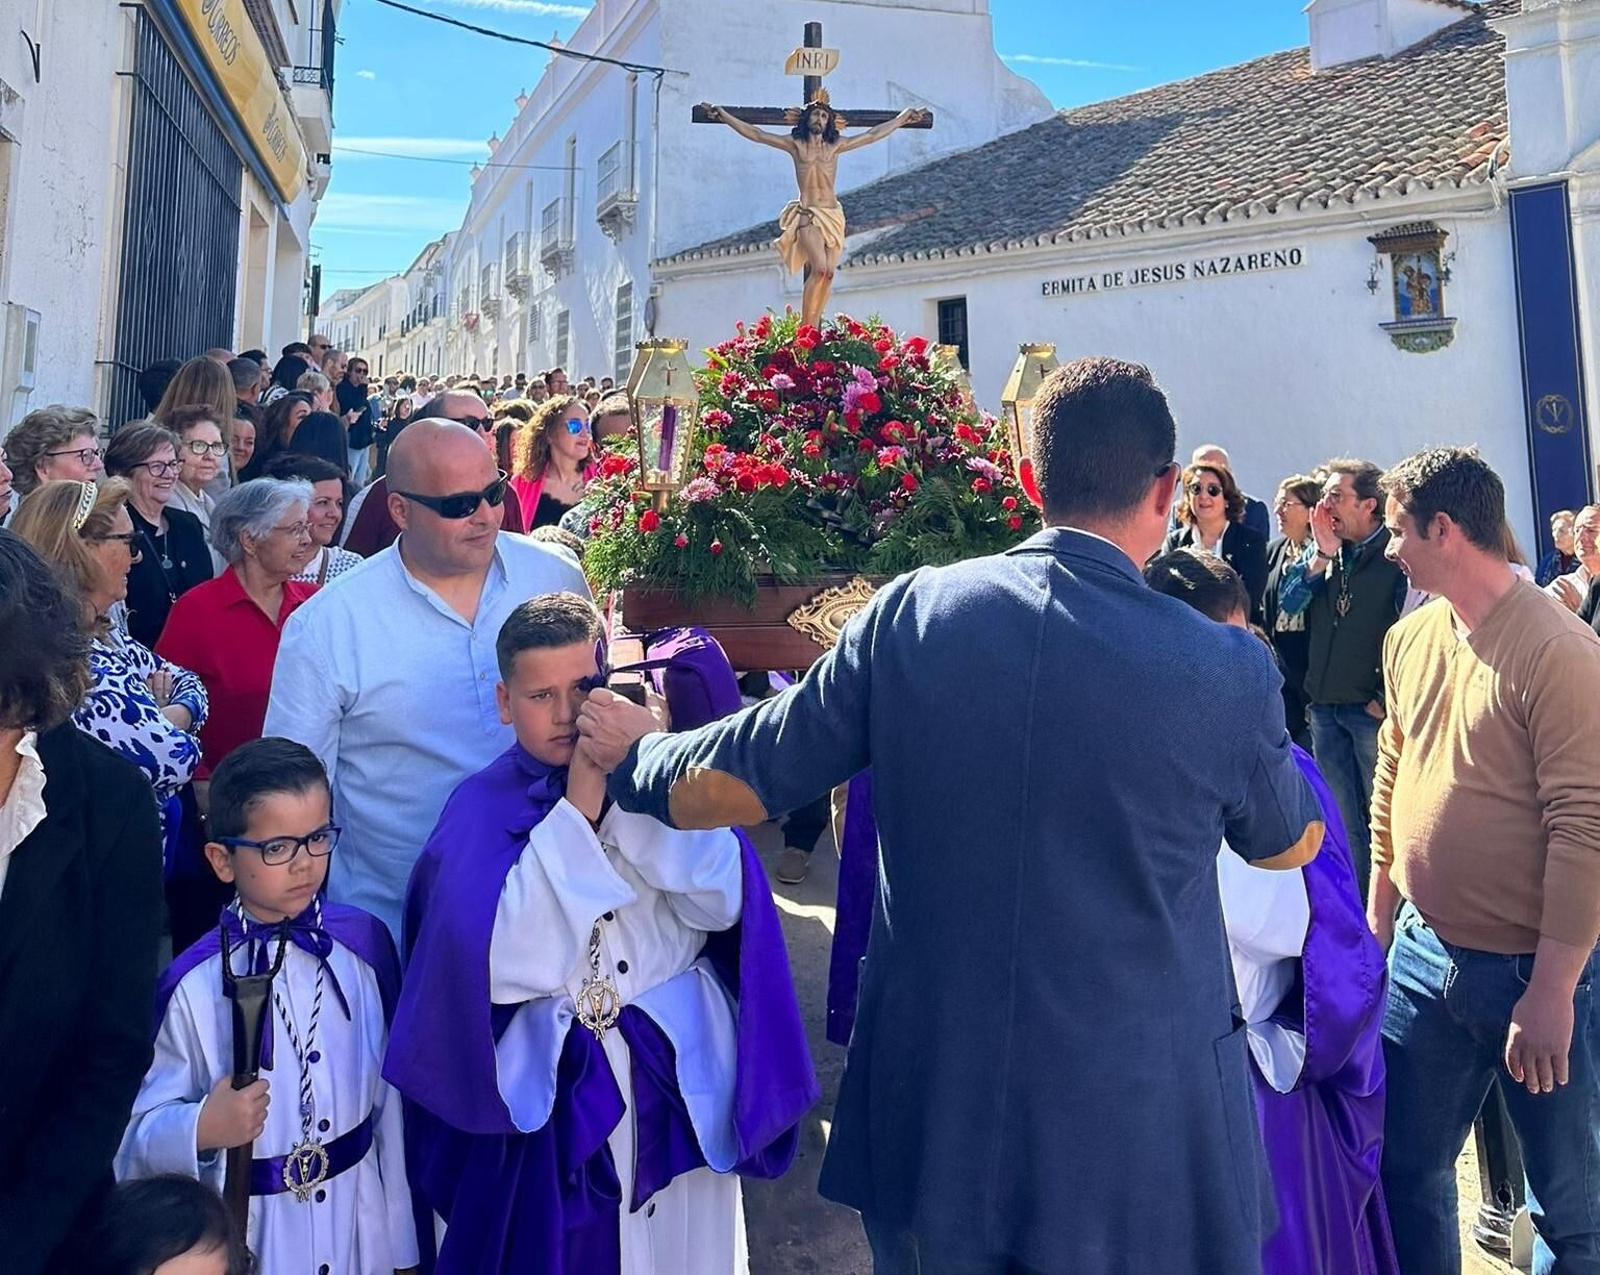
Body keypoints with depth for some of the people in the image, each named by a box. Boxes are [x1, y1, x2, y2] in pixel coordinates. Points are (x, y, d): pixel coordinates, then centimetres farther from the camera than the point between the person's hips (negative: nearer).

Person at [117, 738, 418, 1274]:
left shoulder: (364, 943, -9)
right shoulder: (193, 985, -18)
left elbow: (390, 1099, -3)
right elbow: (139, 1134, -8)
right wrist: (202, 1129, -29)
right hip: (247, 1230, -2)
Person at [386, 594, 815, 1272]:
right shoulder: (481, 809, -6)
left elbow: (722, 902, -16)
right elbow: (499, 964, -19)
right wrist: (577, 808, -22)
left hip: (682, 1071, 2)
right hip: (551, 1094, -1)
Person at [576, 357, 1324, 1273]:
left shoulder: (908, 615, -12)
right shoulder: (1228, 670, -15)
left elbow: (727, 786, -3)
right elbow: (1292, 844, 6)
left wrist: (637, 752, 17)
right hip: (1143, 1134, 0)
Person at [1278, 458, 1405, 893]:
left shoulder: (1397, 553, -11)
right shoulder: (1320, 548, 9)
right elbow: (1288, 603, -1)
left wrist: (1388, 700, -12)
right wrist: (1322, 554, -11)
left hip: (1373, 709, -6)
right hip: (1325, 706, 6)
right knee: (1341, 819, 15)